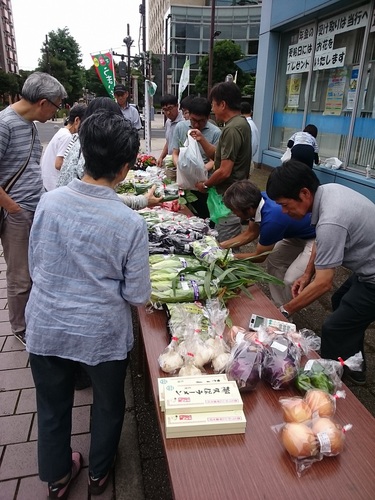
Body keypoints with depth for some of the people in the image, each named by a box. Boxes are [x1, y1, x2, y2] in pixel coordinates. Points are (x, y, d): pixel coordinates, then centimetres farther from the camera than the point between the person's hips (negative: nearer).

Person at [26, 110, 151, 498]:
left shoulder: (49, 201, -13)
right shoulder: (131, 223, -21)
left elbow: (34, 267, 0)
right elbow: (137, 296, -13)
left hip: (46, 327, 3)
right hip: (102, 332, -2)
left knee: (53, 406, 25)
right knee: (108, 404, 25)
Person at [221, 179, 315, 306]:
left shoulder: (271, 220, -35)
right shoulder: (258, 200, -12)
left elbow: (259, 256, -16)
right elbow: (250, 233, 7)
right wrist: (221, 246, 2)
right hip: (300, 232, 9)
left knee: (291, 280, -15)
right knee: (274, 261, 13)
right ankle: (279, 306, 24)